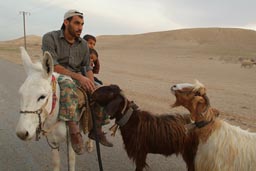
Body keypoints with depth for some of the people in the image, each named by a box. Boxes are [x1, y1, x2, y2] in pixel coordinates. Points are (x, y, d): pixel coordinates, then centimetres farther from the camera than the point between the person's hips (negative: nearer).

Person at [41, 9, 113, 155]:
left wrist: (91, 84, -14)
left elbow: (88, 67, 7)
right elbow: (53, 66, -18)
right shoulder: (50, 38, -9)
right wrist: (78, 76, -27)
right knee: (67, 84, -40)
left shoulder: (84, 44, 7)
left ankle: (96, 130, 7)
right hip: (56, 78, -6)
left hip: (79, 80, 6)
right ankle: (74, 132, -38)